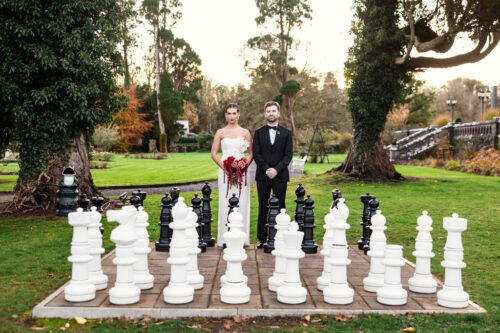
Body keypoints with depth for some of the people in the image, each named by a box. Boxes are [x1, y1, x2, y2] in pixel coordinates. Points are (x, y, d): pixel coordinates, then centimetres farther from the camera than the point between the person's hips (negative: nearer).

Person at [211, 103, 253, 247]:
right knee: (225, 203, -1)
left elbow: (251, 153, 8)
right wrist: (223, 166, -9)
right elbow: (214, 153, 5)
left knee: (241, 203, -1)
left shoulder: (245, 132, 8)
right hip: (225, 171, 0)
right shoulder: (220, 132, 7)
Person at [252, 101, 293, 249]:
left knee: (279, 207, 2)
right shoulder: (259, 133, 8)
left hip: (280, 175, 0)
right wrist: (266, 169, -12)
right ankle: (262, 238, 7)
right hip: (262, 176, 0)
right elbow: (256, 154, 1)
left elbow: (288, 155, 1)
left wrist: (276, 169, -12)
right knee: (263, 207, 3)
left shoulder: (286, 133, 8)